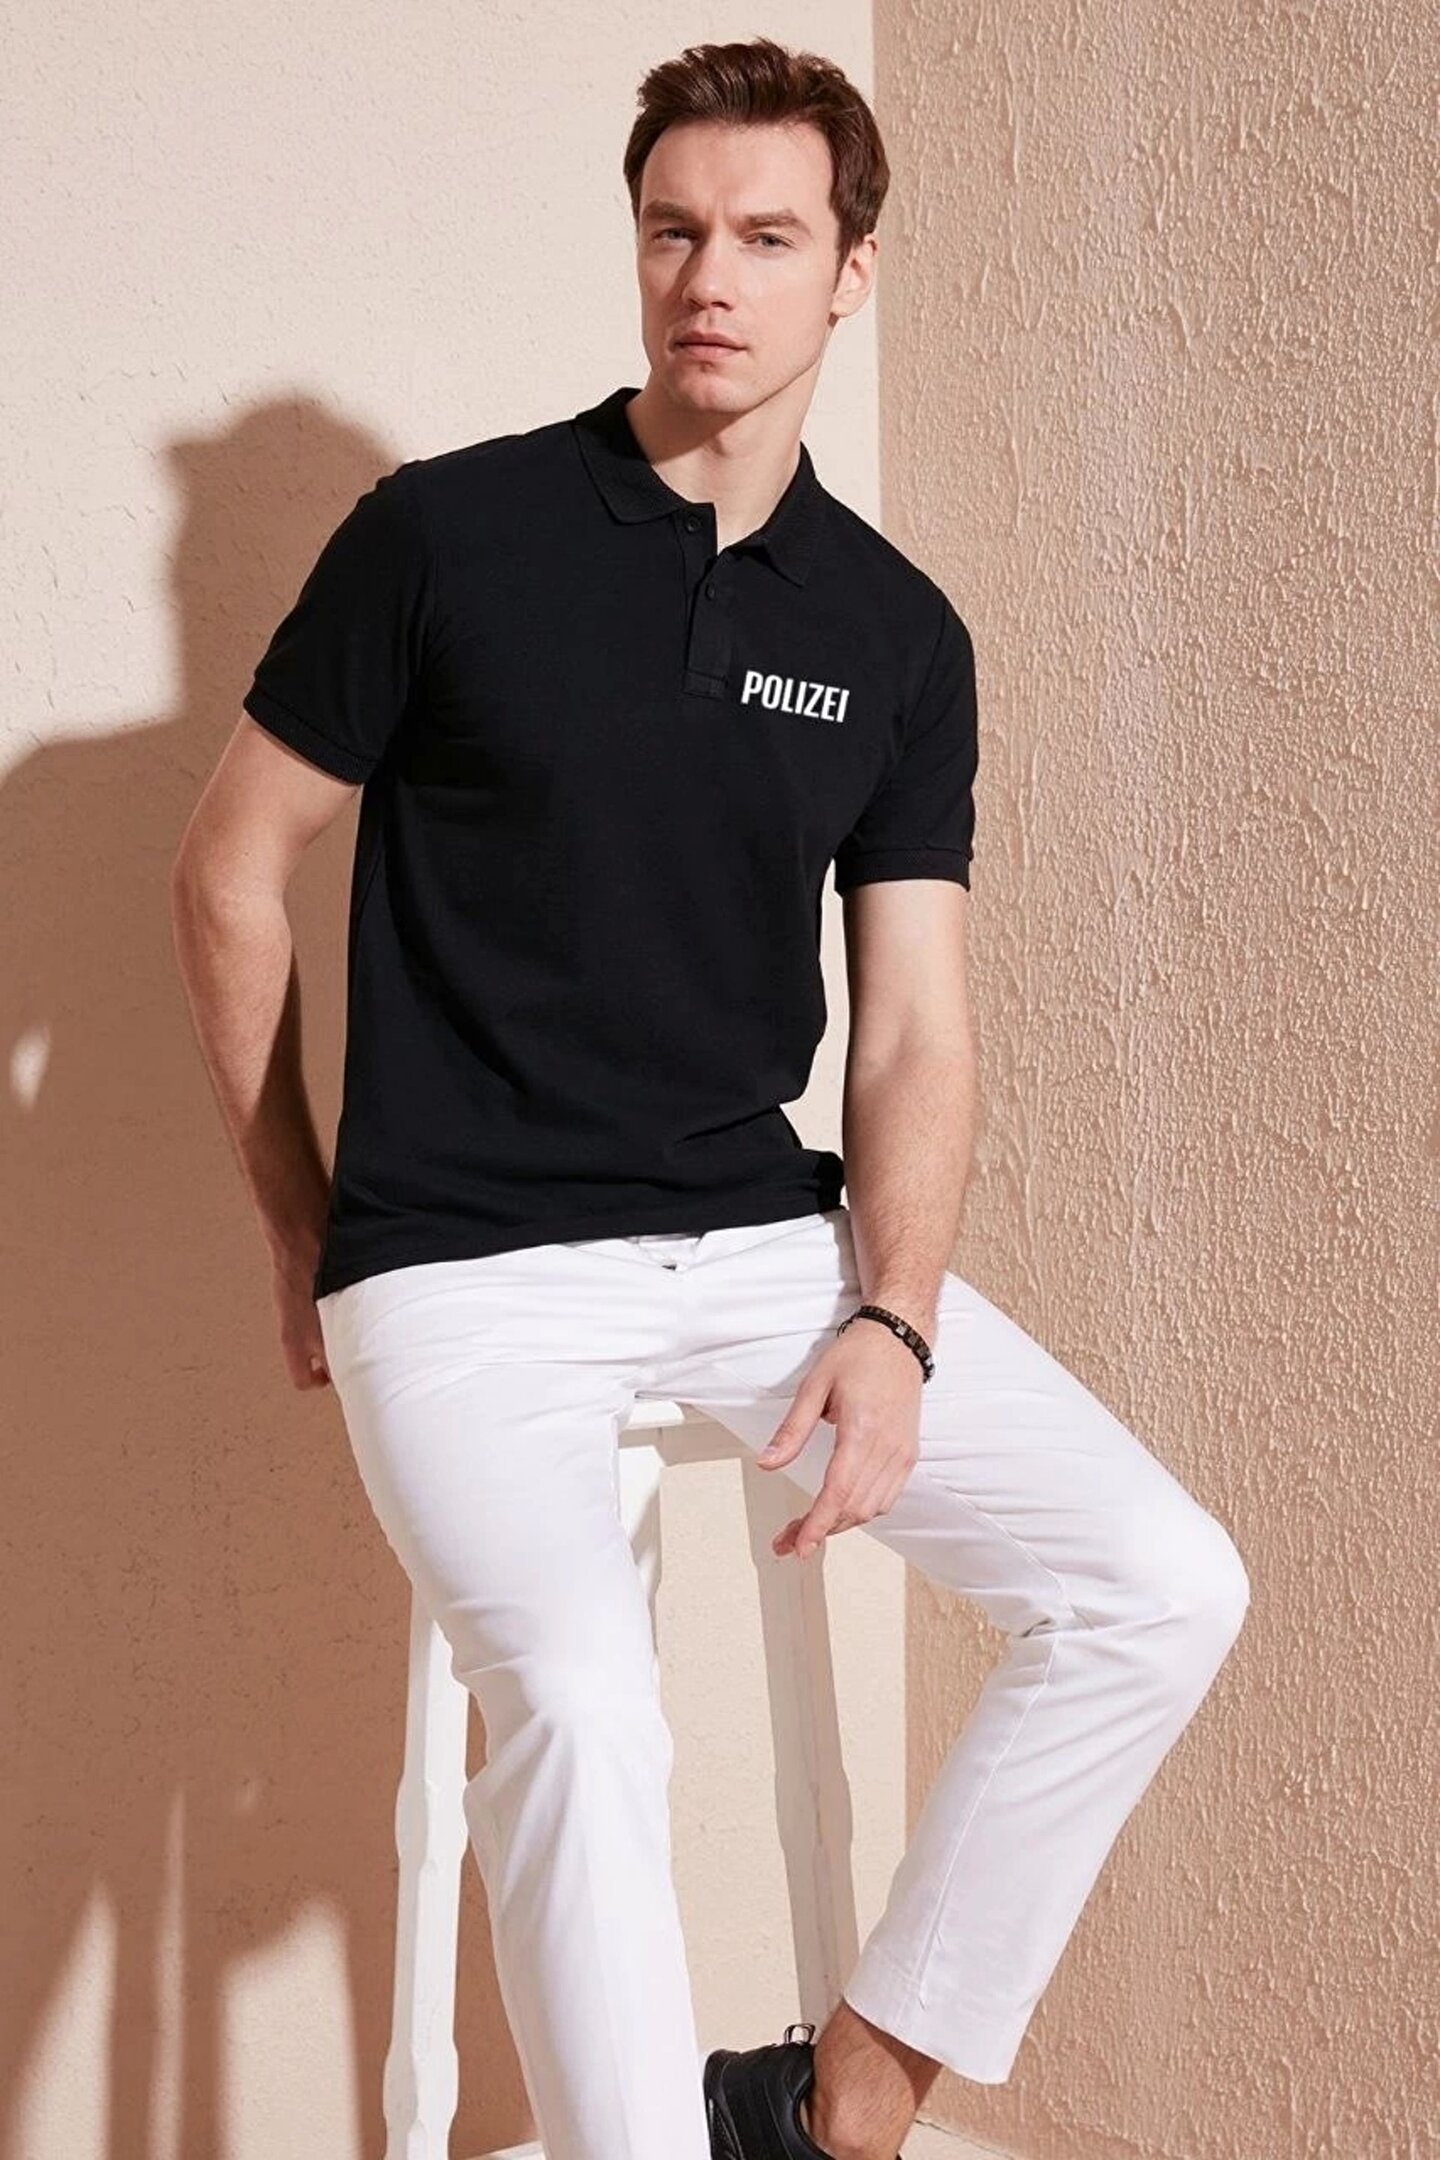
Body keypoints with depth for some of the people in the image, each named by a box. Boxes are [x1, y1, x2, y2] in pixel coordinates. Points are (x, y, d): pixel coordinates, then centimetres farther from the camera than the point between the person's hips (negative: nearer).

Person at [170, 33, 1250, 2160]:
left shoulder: (898, 635, 7)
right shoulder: (446, 534, -3)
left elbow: (913, 1029, 5)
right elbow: (231, 879, 4)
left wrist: (889, 1322, -11)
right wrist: (306, 1244, 7)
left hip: (766, 1231, 4)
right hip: (467, 1266, -4)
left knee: (1164, 1584, -8)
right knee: (583, 1705, -29)